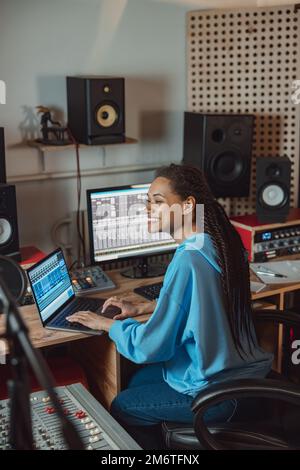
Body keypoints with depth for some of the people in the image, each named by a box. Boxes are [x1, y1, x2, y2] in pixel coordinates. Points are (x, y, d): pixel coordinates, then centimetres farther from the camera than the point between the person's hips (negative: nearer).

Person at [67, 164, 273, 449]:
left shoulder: (188, 261, -28)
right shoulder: (221, 242, -1)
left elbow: (148, 347, -23)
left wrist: (106, 323, -6)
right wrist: (141, 309, 13)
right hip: (241, 370, 8)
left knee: (121, 408, 11)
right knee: (139, 380, 24)